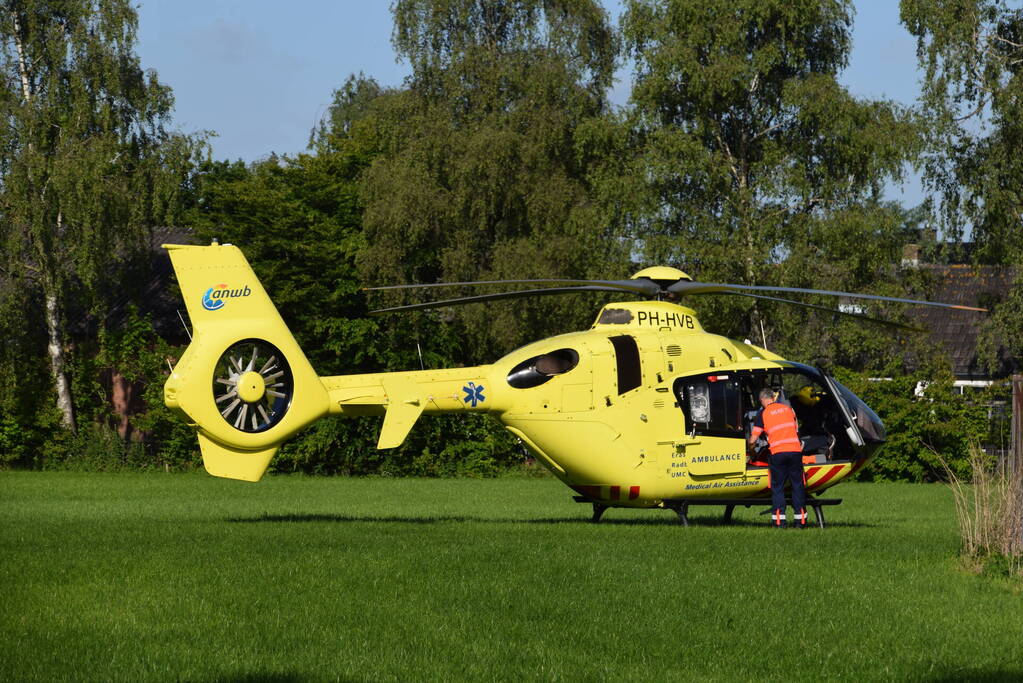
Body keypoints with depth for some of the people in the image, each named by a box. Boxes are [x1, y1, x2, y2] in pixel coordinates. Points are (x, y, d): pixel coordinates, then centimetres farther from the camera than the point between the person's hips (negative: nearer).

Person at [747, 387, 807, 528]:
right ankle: (801, 520, 8)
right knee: (798, 485, 8)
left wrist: (750, 445, 24)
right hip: (795, 450, 3)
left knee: (778, 487, 6)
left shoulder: (763, 414, 2)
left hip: (777, 453, -2)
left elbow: (753, 439, 2)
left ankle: (779, 520, 1)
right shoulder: (788, 408, 13)